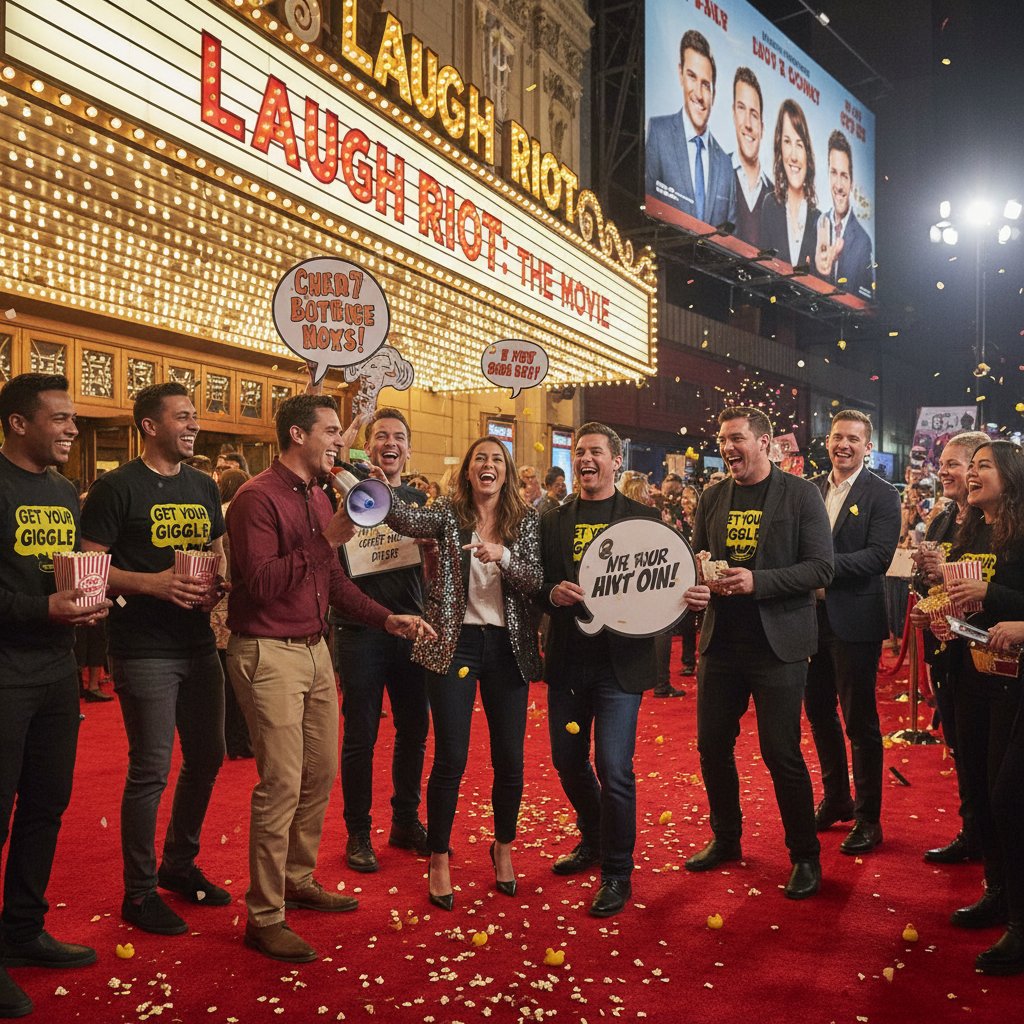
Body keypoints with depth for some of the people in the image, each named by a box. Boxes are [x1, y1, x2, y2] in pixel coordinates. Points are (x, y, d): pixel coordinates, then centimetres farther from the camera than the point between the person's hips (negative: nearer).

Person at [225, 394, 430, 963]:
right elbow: (260, 582, -22)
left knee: (321, 773, 14)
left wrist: (387, 618, 8)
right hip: (270, 654, -9)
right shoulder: (258, 498, -13)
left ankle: (299, 881, 32)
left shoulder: (319, 497, 14)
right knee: (282, 784, -6)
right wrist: (327, 539, -23)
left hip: (315, 649, 9)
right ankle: (264, 917, 7)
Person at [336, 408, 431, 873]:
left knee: (413, 730, 12)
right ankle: (358, 832, 17)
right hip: (361, 630, -4)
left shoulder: (420, 501, 12)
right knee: (360, 736, 3)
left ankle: (406, 822, 28)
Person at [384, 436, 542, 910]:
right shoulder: (448, 513, 0)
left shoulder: (526, 520, 4)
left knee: (510, 758, 8)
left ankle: (503, 846, 32)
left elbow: (536, 582, -4)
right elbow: (408, 520, -20)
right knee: (450, 758, -1)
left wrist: (502, 557, -23)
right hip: (454, 643, -2)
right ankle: (439, 858, 17)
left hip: (508, 645, 2)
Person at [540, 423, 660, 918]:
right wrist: (553, 593, -12)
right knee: (568, 760, 15)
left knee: (614, 768, -6)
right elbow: (537, 585, 9)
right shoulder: (553, 521, 10)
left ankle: (617, 873, 12)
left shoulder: (643, 518, 1)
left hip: (619, 659, -4)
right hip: (568, 658, 4)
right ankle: (593, 840, 40)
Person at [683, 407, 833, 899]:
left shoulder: (800, 494, -6)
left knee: (781, 753, -1)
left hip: (777, 644, -5)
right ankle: (726, 839, 32)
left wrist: (758, 581, -22)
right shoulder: (712, 499, 9)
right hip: (721, 641, 5)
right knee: (712, 746, 11)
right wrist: (693, 589, -6)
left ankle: (805, 855, 18)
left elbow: (821, 568, -11)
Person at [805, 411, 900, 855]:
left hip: (854, 619, -5)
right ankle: (835, 800, 32)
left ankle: (868, 817, 16)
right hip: (812, 614, 6)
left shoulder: (882, 495, -6)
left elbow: (878, 556, -17)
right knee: (818, 711, 15)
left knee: (860, 720, 2)